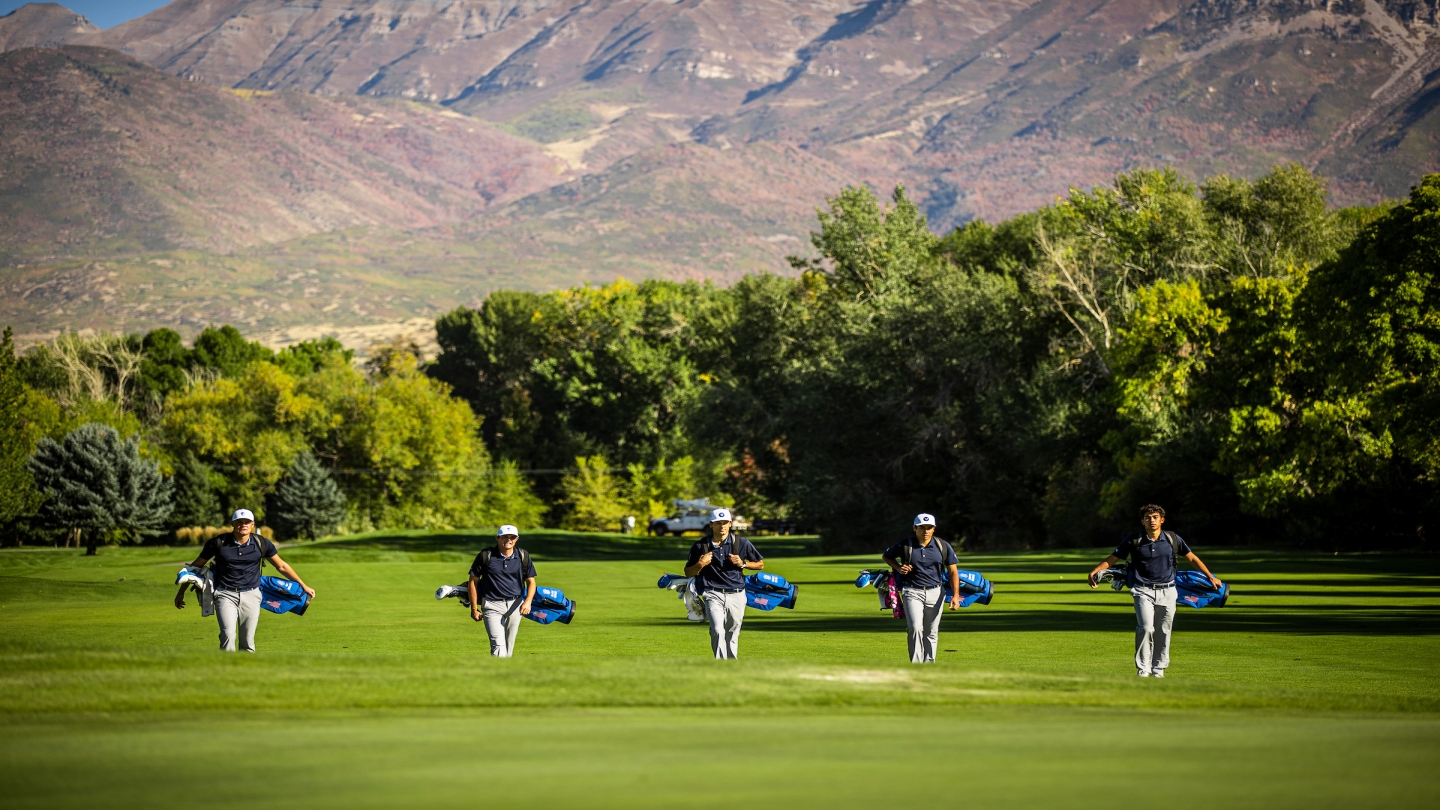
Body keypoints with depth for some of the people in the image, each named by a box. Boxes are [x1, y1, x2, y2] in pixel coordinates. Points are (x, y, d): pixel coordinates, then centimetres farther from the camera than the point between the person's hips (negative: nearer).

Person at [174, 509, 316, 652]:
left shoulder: (262, 544, 0)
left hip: (251, 595, 2)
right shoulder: (218, 543, -4)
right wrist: (181, 591, 13)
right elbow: (196, 566, 8)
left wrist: (303, 586, 17)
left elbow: (281, 566, 14)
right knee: (228, 635, -20)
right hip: (225, 594, -2)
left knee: (248, 642, 0)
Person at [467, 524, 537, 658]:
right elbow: (473, 581, 1)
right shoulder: (485, 556, -6)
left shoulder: (523, 556, 3)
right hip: (492, 605, -4)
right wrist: (474, 608, -1)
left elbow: (531, 581, 8)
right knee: (498, 645, -17)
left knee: (509, 646, 10)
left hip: (515, 605, 4)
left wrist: (528, 601, -11)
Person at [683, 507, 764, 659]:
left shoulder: (741, 543, 2)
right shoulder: (700, 546, 1)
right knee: (718, 631, -21)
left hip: (736, 595, 2)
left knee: (732, 635, 8)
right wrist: (700, 565, -11)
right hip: (713, 595, -2)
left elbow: (760, 564, 12)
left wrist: (743, 564, -6)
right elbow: (688, 572, 10)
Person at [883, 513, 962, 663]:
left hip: (935, 592, 2)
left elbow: (953, 571, 3)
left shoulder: (943, 546, -1)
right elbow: (887, 556, 14)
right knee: (915, 627, -19)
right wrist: (898, 568, -6)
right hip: (912, 592, -2)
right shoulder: (905, 545, -5)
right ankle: (916, 666, -15)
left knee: (931, 633, 7)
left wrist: (955, 596, -7)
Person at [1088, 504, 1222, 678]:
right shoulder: (1134, 541, -2)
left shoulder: (1172, 539, 3)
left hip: (1167, 591, 2)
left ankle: (1158, 670, 18)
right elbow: (1112, 559, 1)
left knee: (1163, 632, 5)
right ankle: (1143, 670, -9)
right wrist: (1094, 572, -14)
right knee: (1146, 628, -17)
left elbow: (1192, 558, 13)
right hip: (1143, 590, -2)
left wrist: (1211, 577, 14)